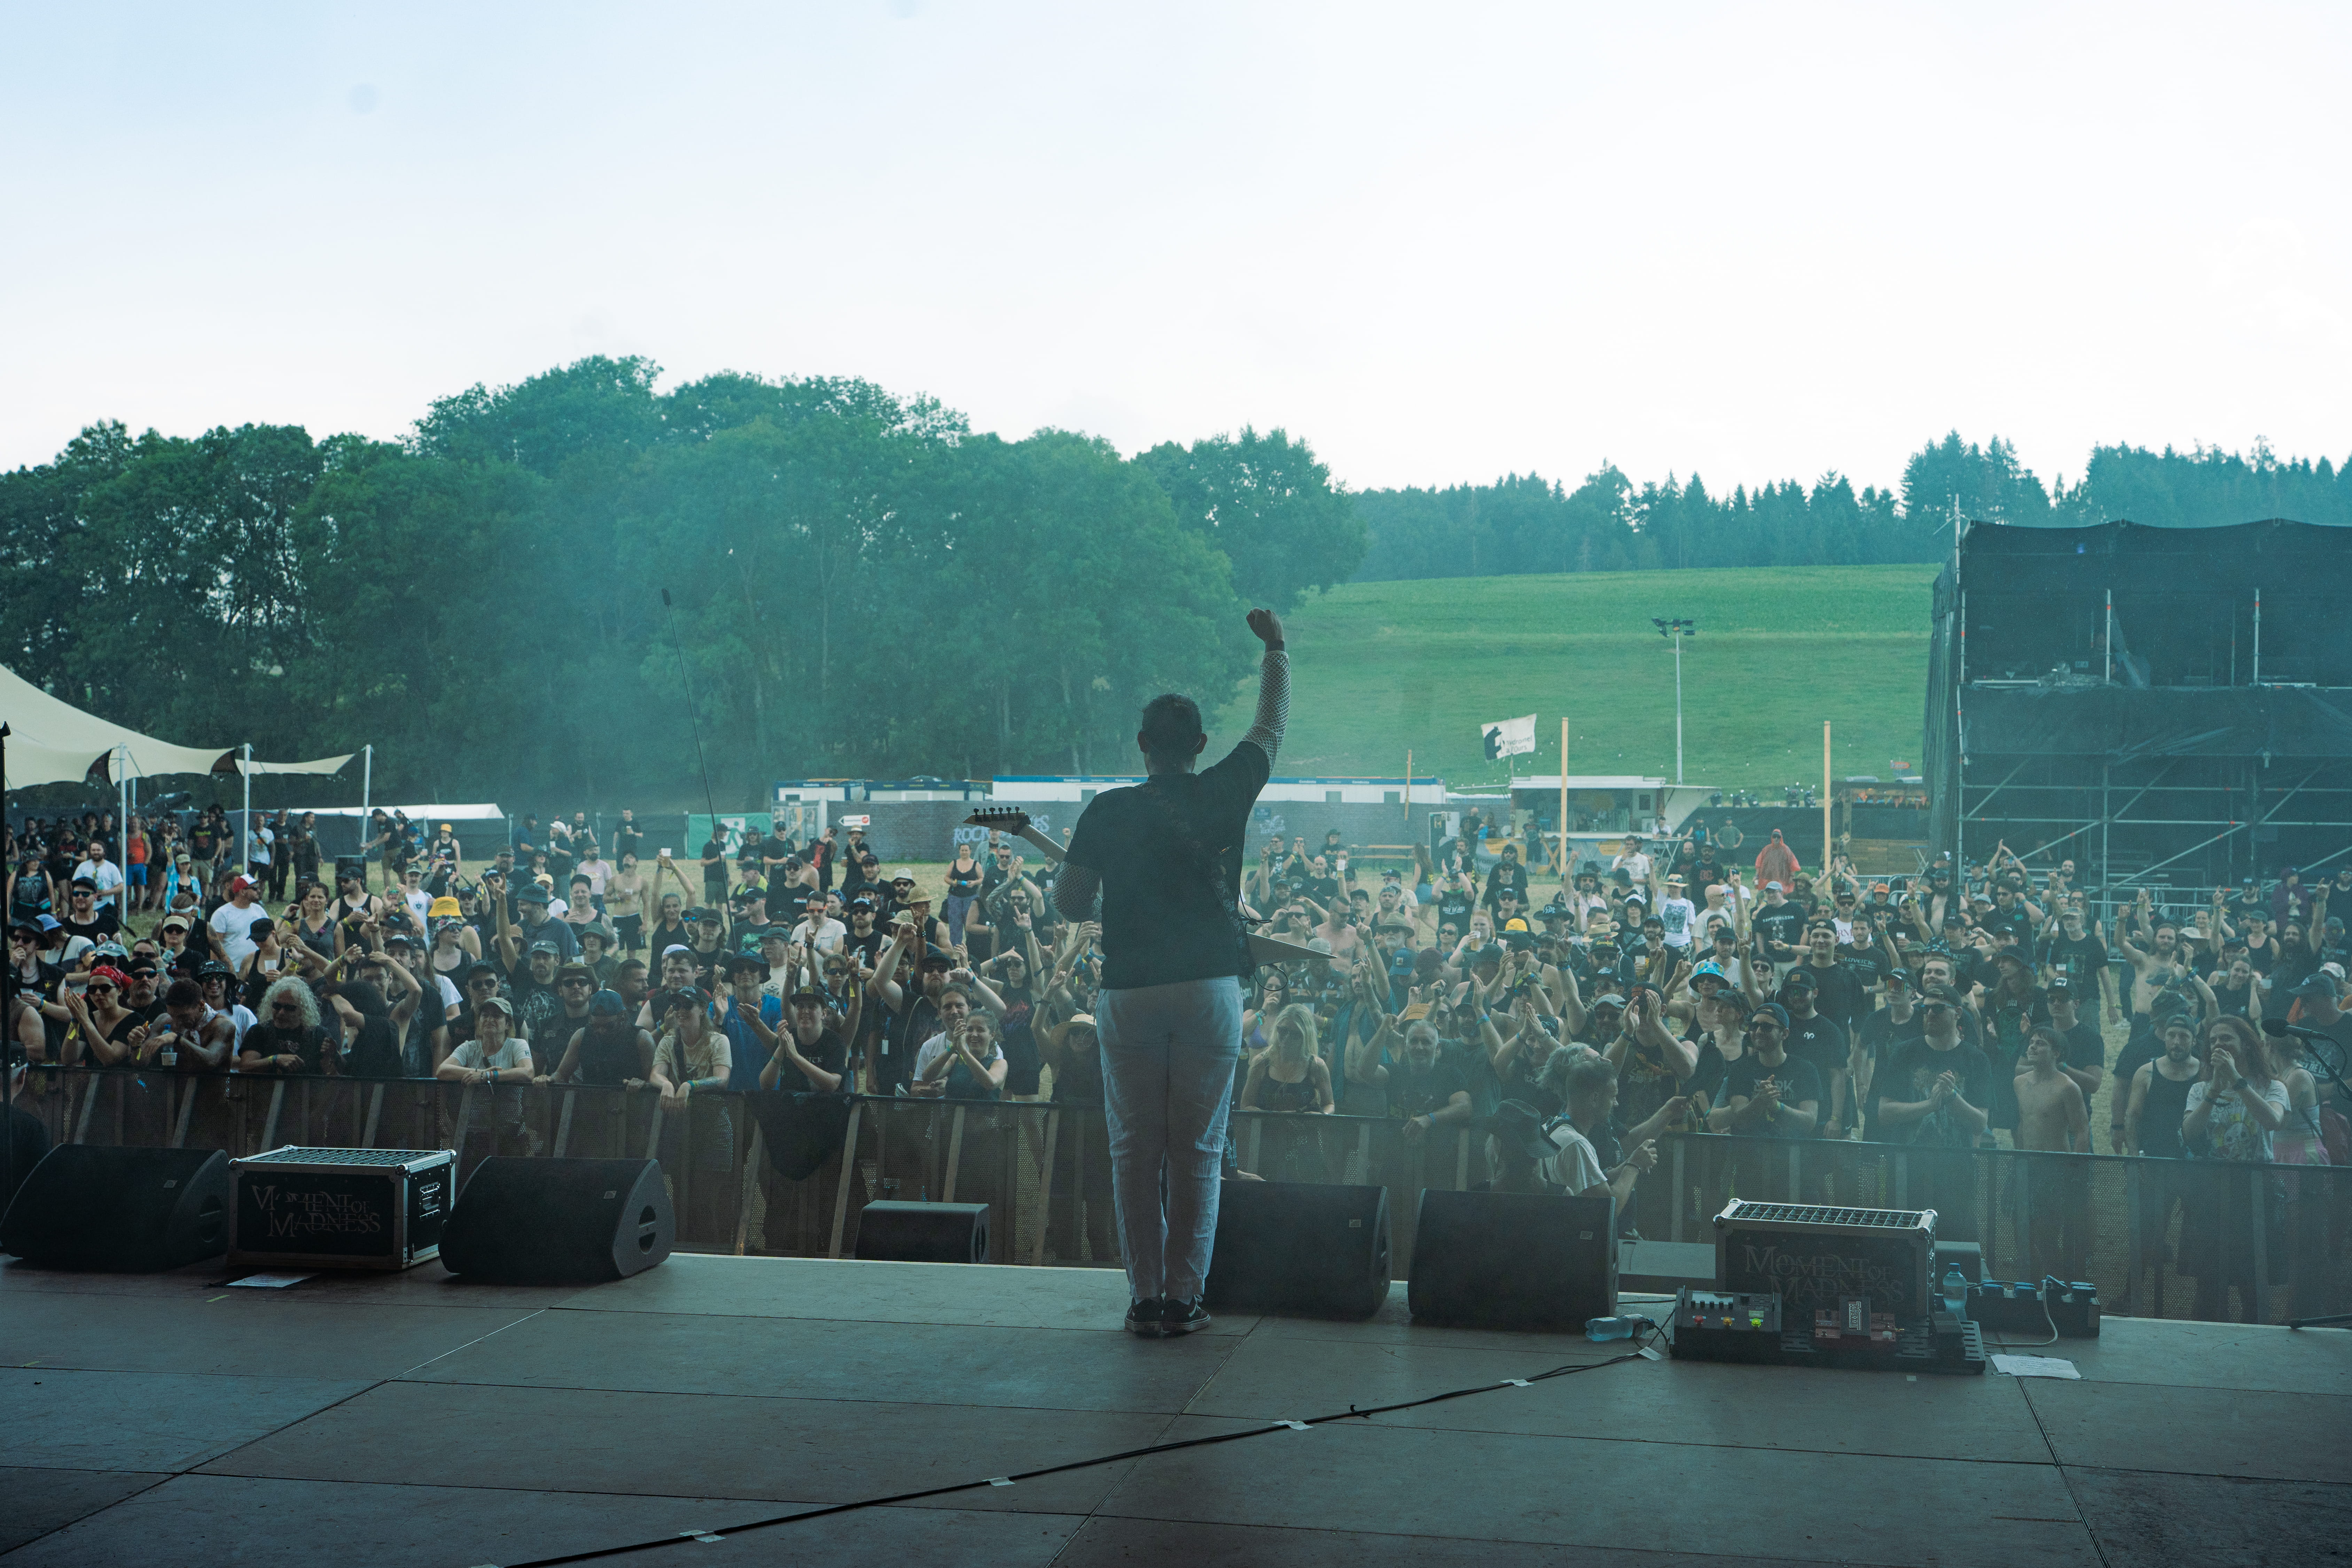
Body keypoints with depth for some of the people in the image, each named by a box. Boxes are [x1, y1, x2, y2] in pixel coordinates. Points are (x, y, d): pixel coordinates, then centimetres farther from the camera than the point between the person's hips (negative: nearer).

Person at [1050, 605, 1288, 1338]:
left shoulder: (1109, 811, 0)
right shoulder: (1225, 795, 2)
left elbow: (1068, 904, 1)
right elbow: (1272, 725, 17)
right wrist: (1275, 648, 32)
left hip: (1129, 995, 0)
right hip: (1210, 990, 0)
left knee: (1136, 1150, 6)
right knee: (1198, 1150, 6)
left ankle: (1145, 1298, 7)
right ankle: (1184, 1298, 7)